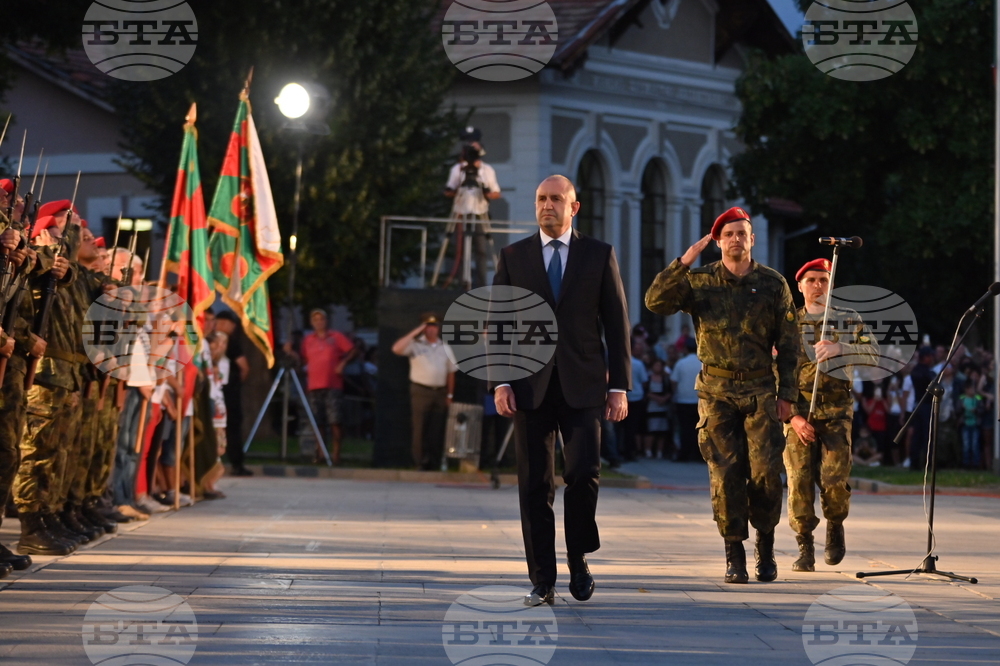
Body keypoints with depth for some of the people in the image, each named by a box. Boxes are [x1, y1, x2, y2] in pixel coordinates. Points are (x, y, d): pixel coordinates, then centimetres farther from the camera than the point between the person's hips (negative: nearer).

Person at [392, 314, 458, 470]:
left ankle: (433, 462, 7)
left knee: (437, 431, 2)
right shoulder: (415, 345, 1)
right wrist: (414, 333, -15)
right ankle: (420, 462, -2)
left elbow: (450, 372, 16)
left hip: (440, 393, 4)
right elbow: (396, 349, -17)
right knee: (420, 429, -5)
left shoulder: (445, 347, 14)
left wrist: (449, 395, 9)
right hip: (421, 391, -4)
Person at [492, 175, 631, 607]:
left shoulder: (599, 256, 7)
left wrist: (619, 387, -1)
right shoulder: (513, 257, 10)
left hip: (582, 387, -1)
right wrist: (500, 382, -4)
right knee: (535, 485, 0)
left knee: (584, 473, -13)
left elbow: (616, 324, 6)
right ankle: (542, 582, 5)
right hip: (530, 387, 1)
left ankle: (578, 560, 9)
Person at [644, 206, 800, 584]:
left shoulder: (773, 284, 5)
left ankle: (766, 547, 11)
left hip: (760, 390, 0)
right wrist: (684, 262, -17)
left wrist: (787, 394, 1)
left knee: (766, 471, -7)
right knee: (725, 474, -5)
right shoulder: (699, 282, 3)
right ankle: (734, 554, 2)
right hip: (716, 391, 0)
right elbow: (656, 302, -9)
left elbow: (788, 344, 6)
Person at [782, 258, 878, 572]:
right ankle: (804, 547, 5)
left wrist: (839, 349, -24)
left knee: (834, 480, -14)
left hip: (836, 414, 0)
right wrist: (793, 417, -9)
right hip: (798, 414, 0)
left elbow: (872, 355, -5)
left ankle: (835, 527, 15)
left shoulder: (849, 320, 10)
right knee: (799, 481, -8)